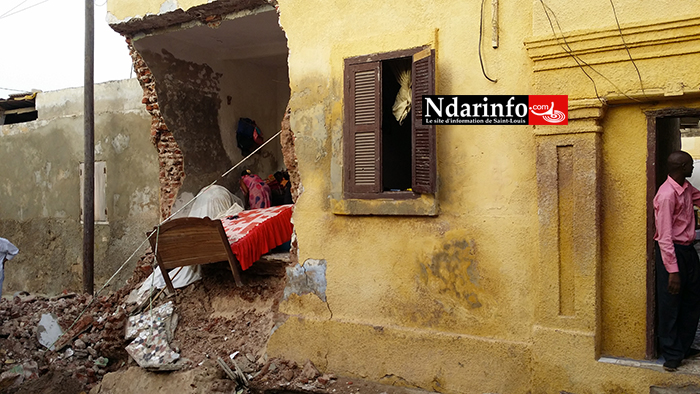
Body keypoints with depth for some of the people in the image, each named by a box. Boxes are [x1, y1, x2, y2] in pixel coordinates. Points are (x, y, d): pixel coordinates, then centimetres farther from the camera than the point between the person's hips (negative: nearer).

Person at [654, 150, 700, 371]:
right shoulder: (667, 195, -20)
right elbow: (664, 237, -22)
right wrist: (672, 270, -24)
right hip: (672, 252, -9)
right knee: (670, 306, 2)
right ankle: (672, 355, 13)